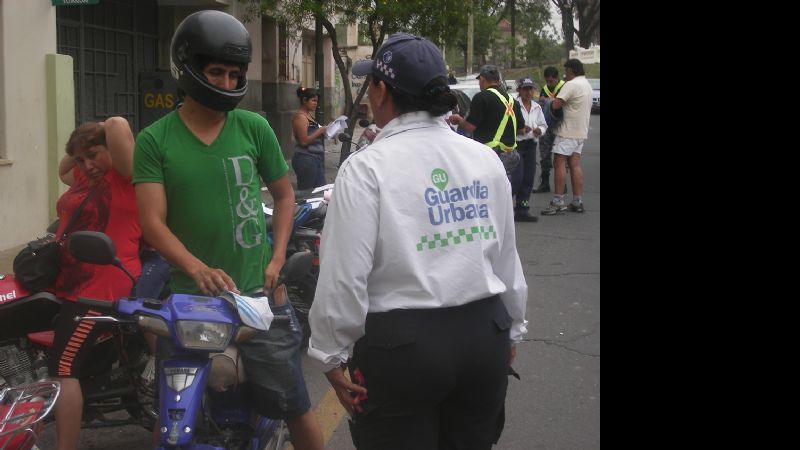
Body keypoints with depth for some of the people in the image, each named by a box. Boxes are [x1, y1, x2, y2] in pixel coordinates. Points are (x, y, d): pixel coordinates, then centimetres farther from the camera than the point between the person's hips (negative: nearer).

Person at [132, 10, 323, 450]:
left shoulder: (254, 128, 3)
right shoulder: (155, 140, -2)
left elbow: (284, 194, 14)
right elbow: (152, 222, -8)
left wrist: (277, 258, 0)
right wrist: (197, 268, -25)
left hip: (257, 292, 1)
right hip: (189, 293, 0)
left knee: (295, 406, 4)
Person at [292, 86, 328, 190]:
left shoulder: (308, 115, 16)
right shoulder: (300, 117, -12)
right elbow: (304, 141, -19)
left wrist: (324, 130, 11)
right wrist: (320, 130, -13)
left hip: (316, 159, 10)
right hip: (306, 159, -10)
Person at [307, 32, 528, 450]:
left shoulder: (368, 167, -12)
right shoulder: (485, 158, 5)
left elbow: (345, 274, -13)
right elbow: (506, 257, 12)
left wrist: (333, 354, -2)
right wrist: (511, 329, 23)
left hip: (401, 341, -5)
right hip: (485, 335, 5)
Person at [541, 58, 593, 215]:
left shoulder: (571, 85, -15)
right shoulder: (587, 85, 16)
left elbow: (556, 105, -22)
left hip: (568, 131, -9)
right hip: (581, 131, 9)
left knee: (559, 163, -7)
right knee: (575, 164, 9)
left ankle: (558, 202, -10)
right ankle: (577, 202, 8)